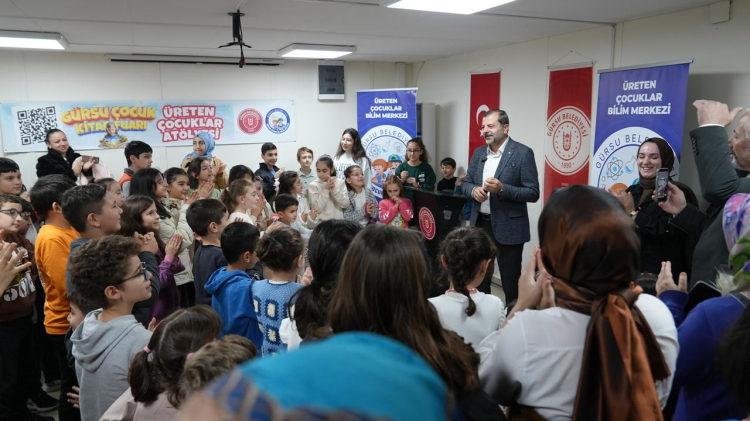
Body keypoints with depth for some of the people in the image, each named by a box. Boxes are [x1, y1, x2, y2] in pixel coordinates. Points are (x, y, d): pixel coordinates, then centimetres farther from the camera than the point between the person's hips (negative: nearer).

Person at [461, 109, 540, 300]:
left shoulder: (523, 153, -10)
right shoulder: (478, 153, 8)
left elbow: (533, 193, -13)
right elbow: (466, 183, 14)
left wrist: (502, 189, -26)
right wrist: (473, 190, -9)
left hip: (508, 228, -6)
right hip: (480, 223, 6)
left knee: (510, 281, 5)